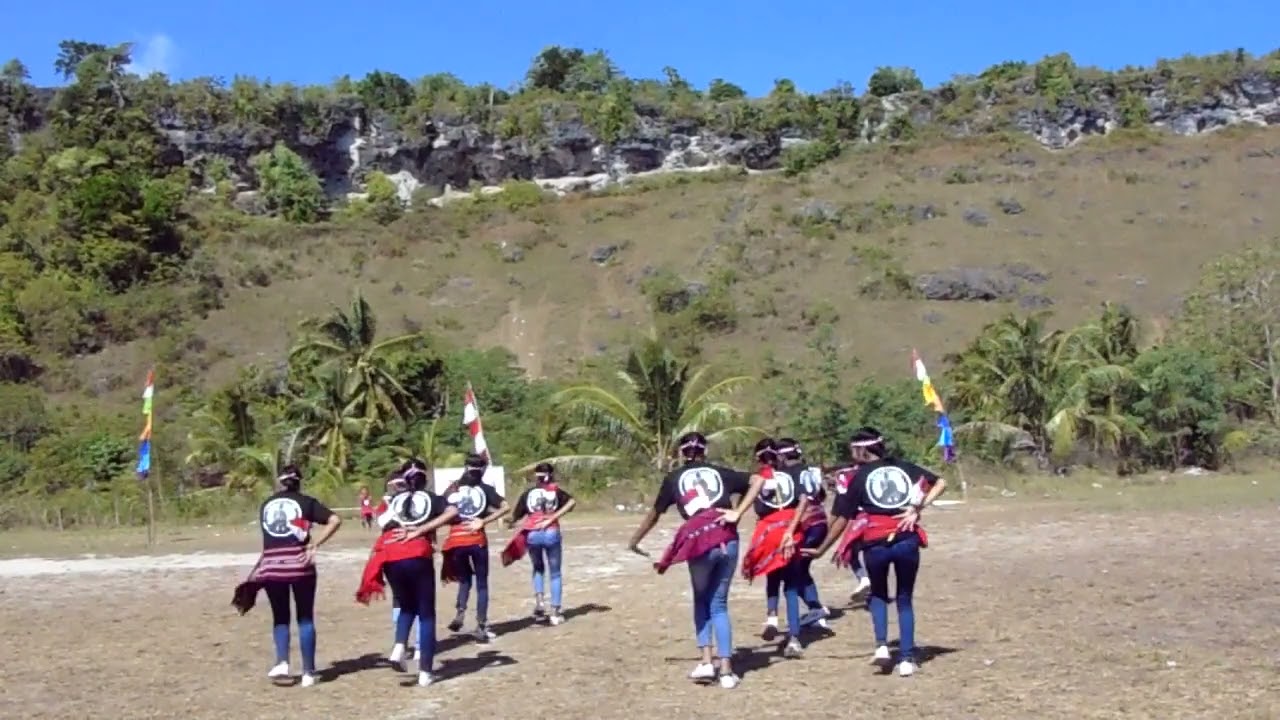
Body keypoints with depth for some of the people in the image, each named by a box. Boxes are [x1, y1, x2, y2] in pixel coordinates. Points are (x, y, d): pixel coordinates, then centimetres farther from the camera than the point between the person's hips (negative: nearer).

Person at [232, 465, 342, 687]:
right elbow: (335, 520, -5)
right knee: (305, 619, 6)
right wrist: (315, 544, -6)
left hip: (272, 566, 2)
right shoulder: (306, 501, 6)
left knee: (280, 617, 17)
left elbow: (271, 532, 14)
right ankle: (308, 672, 6)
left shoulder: (266, 504, 15)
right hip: (300, 565, -2)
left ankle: (282, 662, 0)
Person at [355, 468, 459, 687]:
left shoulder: (396, 498, 24)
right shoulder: (431, 498, 17)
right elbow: (452, 512, -1)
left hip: (389, 558, 3)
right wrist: (421, 530, -5)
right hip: (417, 556, -3)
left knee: (406, 606, 26)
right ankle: (425, 672, 7)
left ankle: (398, 648, 2)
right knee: (426, 614, 10)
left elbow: (382, 523, 20)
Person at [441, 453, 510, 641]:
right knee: (482, 584, 8)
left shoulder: (453, 488, 9)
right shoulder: (485, 488, 3)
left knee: (464, 580, 22)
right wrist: (483, 521, -10)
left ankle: (460, 614, 1)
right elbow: (506, 507, -9)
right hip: (477, 541, -2)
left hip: (456, 541, 2)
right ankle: (481, 627, 4)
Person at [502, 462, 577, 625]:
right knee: (555, 573, 11)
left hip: (532, 535, 1)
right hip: (551, 533, -1)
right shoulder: (556, 491, 11)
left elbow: (515, 516, 5)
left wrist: (511, 522, 24)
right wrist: (554, 517, -11)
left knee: (538, 568, 24)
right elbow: (572, 501, -9)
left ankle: (539, 598, 3)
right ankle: (555, 611, 6)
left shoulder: (528, 493, 12)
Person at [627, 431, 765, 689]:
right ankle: (726, 670, 9)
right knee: (719, 603, 13)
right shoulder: (720, 472, 18)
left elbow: (655, 513, 20)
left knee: (702, 601, 20)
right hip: (727, 541, 2)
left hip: (699, 543, -2)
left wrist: (635, 540, 33)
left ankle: (706, 661, 6)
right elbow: (758, 480, 8)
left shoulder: (674, 478, 14)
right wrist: (737, 513, 3)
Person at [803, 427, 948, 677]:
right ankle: (907, 659, 9)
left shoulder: (857, 477, 5)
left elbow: (842, 519, 4)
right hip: (907, 540, 2)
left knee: (878, 594, 24)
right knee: (904, 599, 17)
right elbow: (940, 482, 7)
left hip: (876, 543, -2)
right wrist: (918, 508, 0)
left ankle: (882, 645, 5)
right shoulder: (904, 467, 14)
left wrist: (821, 550, 12)